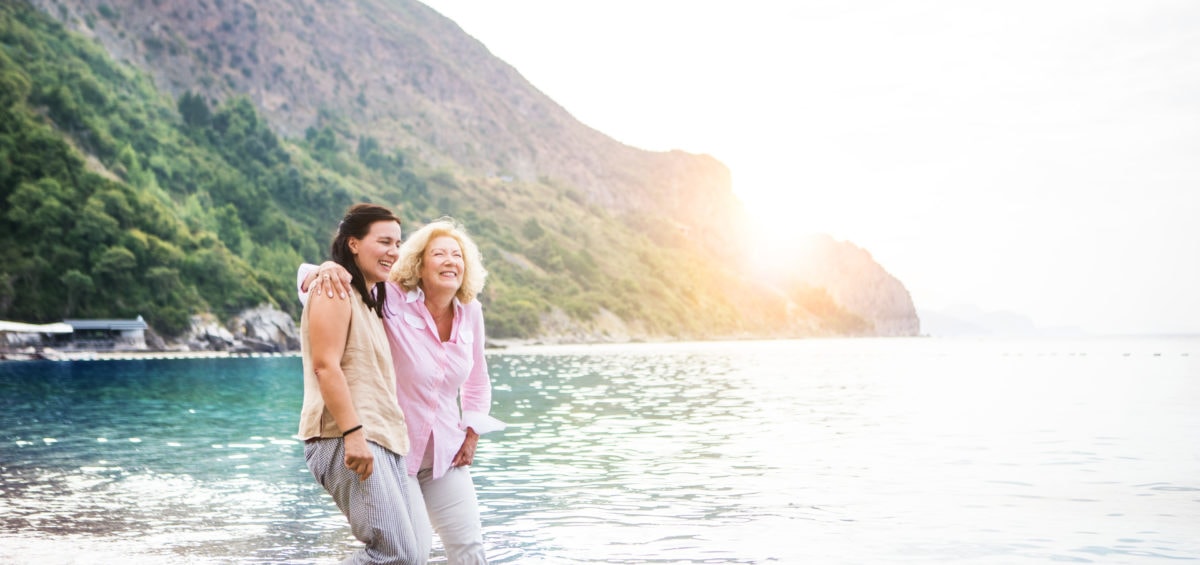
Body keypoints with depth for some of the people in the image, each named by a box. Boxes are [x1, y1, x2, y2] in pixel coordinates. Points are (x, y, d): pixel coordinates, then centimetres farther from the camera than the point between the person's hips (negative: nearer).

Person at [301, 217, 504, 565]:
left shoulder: (470, 313, 0)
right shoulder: (393, 301, -14)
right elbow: (308, 276, -13)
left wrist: (472, 433, 6)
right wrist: (324, 271, -36)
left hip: (445, 454, 4)